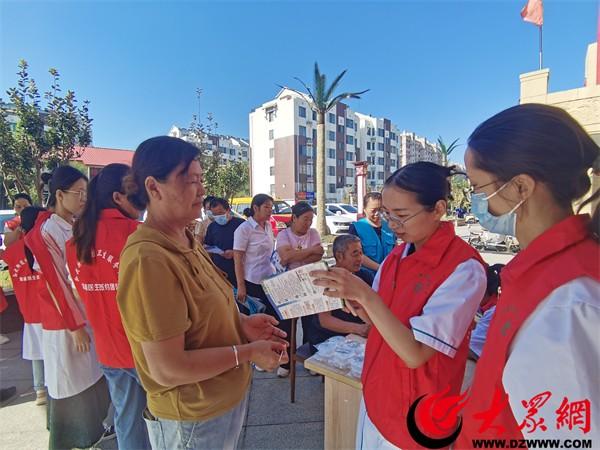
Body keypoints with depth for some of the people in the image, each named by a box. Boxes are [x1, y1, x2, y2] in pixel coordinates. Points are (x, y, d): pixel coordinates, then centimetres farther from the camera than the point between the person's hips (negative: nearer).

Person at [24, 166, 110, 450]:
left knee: (93, 377, 17)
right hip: (65, 319, -6)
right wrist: (75, 325, -14)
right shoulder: (45, 232, -15)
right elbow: (55, 282, -16)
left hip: (90, 312, 6)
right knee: (70, 383, 9)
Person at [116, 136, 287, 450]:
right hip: (194, 420, -7)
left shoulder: (185, 242, -1)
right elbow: (168, 370, -27)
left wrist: (241, 323, -4)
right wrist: (247, 352, -18)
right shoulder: (149, 259, -28)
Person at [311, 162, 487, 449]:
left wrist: (364, 295, -32)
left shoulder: (464, 268, -23)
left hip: (415, 415, -6)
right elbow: (384, 321, 5)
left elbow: (414, 353, -26)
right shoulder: (400, 254, -1)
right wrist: (353, 300, -12)